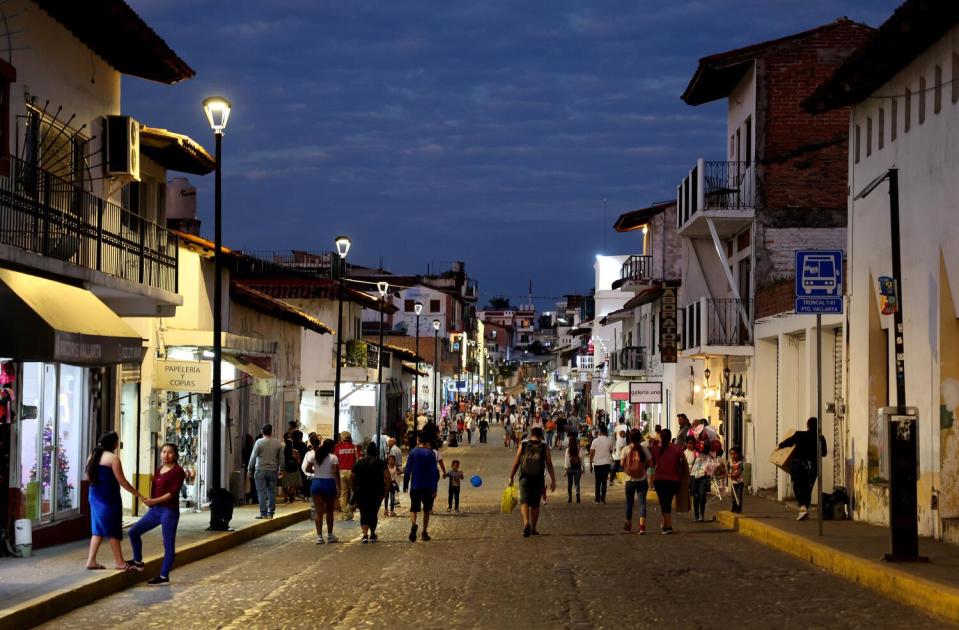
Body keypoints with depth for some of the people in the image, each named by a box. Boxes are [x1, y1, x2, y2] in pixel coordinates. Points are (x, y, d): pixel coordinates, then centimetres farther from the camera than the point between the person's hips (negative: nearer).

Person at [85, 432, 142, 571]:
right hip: (108, 497, -8)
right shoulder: (113, 458, -14)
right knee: (113, 529, 0)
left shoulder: (93, 455, 10)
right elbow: (121, 481, -14)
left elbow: (88, 477, 17)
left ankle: (91, 560, 9)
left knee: (99, 529, 13)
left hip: (95, 495, 8)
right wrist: (137, 494, -8)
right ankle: (119, 562, 6)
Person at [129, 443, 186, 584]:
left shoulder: (178, 472, -9)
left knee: (168, 544, -1)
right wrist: (150, 502, -4)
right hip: (155, 509, 8)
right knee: (134, 531, 8)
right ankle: (138, 562, 24)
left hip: (169, 511, -8)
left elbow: (173, 493, -17)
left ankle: (164, 577, 4)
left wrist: (154, 501, -22)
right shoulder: (159, 471, 13)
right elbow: (154, 488, 16)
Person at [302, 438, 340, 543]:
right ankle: (330, 535, 20)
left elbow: (307, 469, 2)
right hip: (329, 483, -2)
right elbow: (336, 474, -13)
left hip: (316, 483, 2)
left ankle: (319, 536, -4)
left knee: (319, 512, 2)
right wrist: (338, 488, -12)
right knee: (329, 511, 14)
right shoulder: (333, 458, -7)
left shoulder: (314, 456, 2)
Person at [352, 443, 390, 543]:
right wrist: (385, 490, -4)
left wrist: (355, 490, 8)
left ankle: (365, 534, -18)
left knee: (364, 514, 3)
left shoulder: (359, 463, 5)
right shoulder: (381, 463, 0)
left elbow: (351, 478, 1)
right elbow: (387, 477, -10)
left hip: (362, 493, 0)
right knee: (373, 514, 17)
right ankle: (372, 534, 29)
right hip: (376, 493, 0)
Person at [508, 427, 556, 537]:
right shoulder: (544, 448, 2)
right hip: (538, 480, 1)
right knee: (535, 505, 13)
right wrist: (553, 481, 0)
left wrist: (511, 477, 11)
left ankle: (526, 523, -33)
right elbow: (549, 465, -2)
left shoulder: (523, 446, 4)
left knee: (524, 502, -7)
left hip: (525, 479, -1)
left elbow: (516, 463, 3)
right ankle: (533, 529, 20)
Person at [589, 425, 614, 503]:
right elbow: (611, 451, 11)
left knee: (598, 482, 9)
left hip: (597, 463, -1)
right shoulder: (609, 441, -3)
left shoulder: (595, 441, -6)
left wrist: (590, 465, 1)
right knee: (604, 481, 7)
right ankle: (603, 499, 4)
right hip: (606, 463, 1)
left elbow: (591, 454, -5)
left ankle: (597, 499, 10)